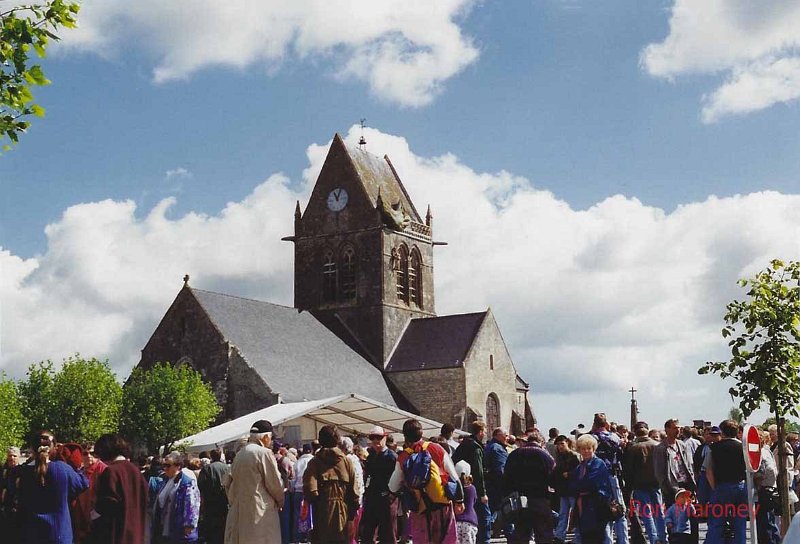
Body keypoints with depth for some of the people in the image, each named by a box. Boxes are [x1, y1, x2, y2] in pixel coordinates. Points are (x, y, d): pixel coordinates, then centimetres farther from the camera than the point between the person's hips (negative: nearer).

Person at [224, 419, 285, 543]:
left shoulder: (239, 455, 9)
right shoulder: (264, 453, -12)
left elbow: (228, 482, 14)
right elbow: (275, 483, -8)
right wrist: (280, 502, 8)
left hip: (238, 511, 7)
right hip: (260, 511, -7)